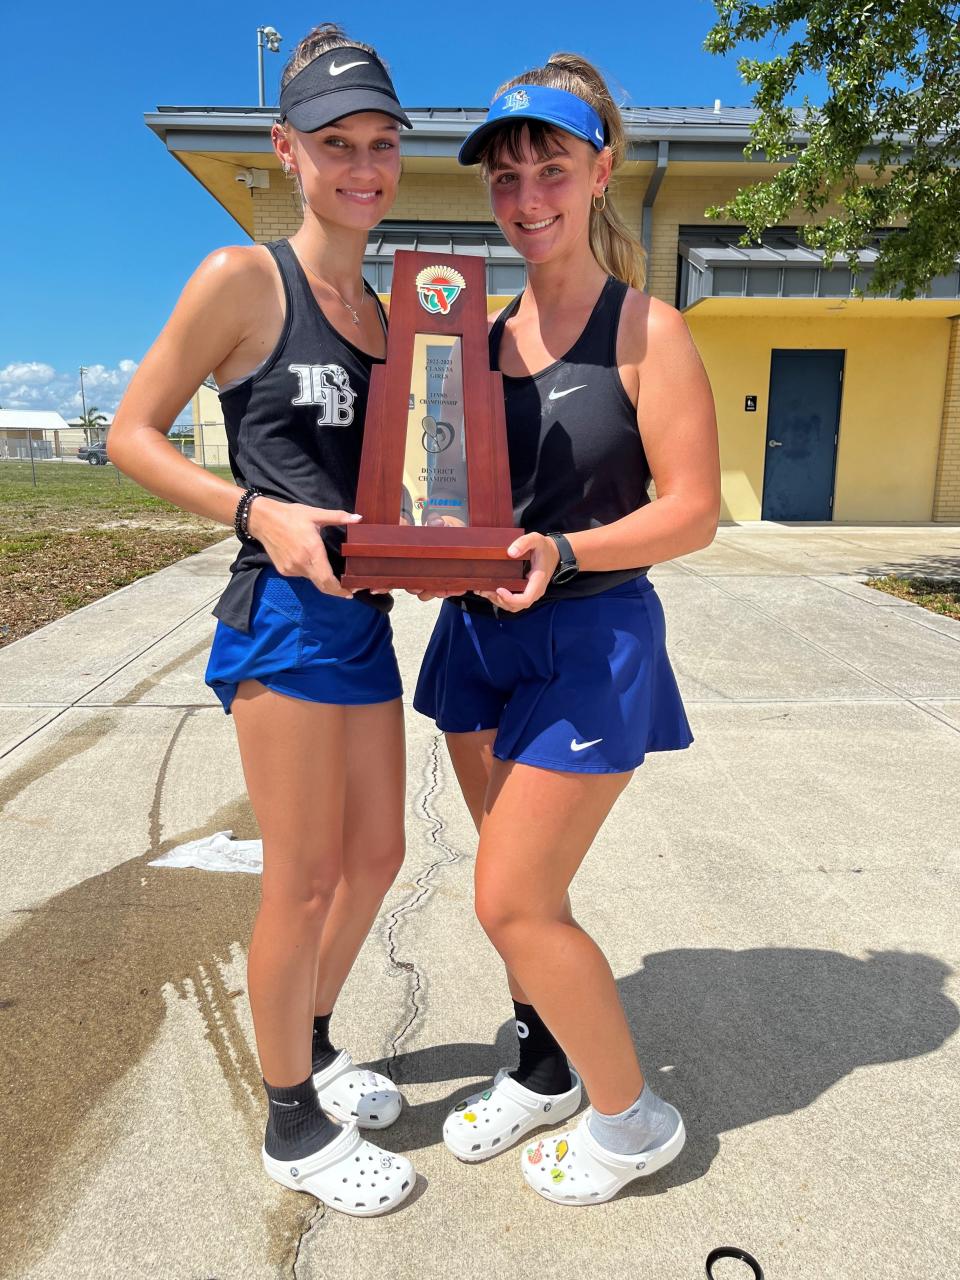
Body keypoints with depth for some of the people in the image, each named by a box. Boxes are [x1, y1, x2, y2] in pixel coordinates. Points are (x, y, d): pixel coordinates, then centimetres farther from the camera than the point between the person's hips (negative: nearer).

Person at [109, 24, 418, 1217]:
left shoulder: (382, 310, 16)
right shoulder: (241, 279, -5)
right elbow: (132, 433, -5)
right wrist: (260, 513, -19)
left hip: (365, 613, 8)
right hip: (284, 613, -8)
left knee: (375, 854, 15)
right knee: (305, 880, 1)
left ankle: (310, 1046, 40)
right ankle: (293, 1124, 26)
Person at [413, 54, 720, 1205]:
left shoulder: (646, 331, -7)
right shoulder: (483, 337, 10)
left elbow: (693, 512, -11)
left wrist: (563, 554, -24)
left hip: (591, 643, -6)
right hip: (481, 635, 6)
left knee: (514, 903, -4)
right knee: (518, 890, 16)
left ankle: (631, 1118, 22)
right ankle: (544, 1073, 41)